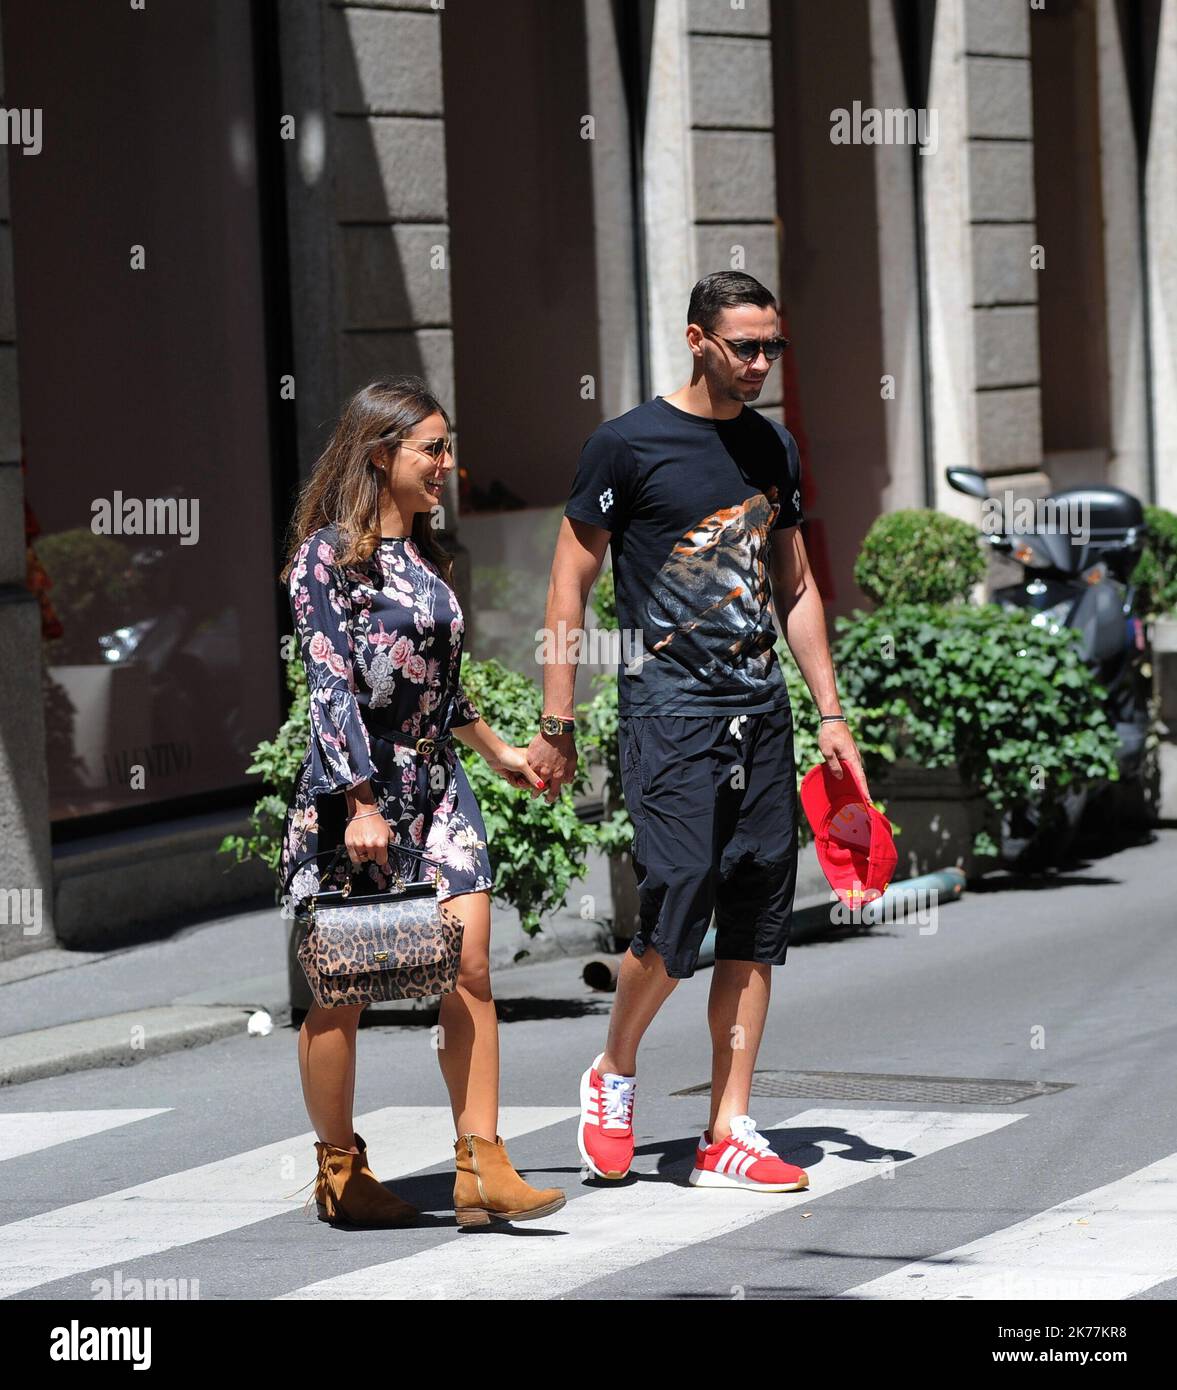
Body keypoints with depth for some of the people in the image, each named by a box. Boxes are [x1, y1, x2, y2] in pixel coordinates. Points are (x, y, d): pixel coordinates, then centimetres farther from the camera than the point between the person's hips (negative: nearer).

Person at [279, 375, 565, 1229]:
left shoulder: (426, 557, 13)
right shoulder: (329, 555, -10)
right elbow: (330, 685, -16)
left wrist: (497, 751, 33)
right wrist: (361, 803, -22)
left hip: (437, 785, 7)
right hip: (353, 785, -7)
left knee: (470, 969, -4)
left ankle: (482, 1167, -3)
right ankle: (339, 1170, 15)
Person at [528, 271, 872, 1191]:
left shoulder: (774, 449, 13)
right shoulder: (629, 445, -4)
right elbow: (570, 582, -2)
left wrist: (830, 712, 14)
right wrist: (557, 724, -5)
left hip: (762, 711, 6)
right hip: (668, 709, -6)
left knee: (755, 927, 3)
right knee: (676, 911, -12)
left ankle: (730, 1134, 8)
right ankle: (614, 1074, 14)